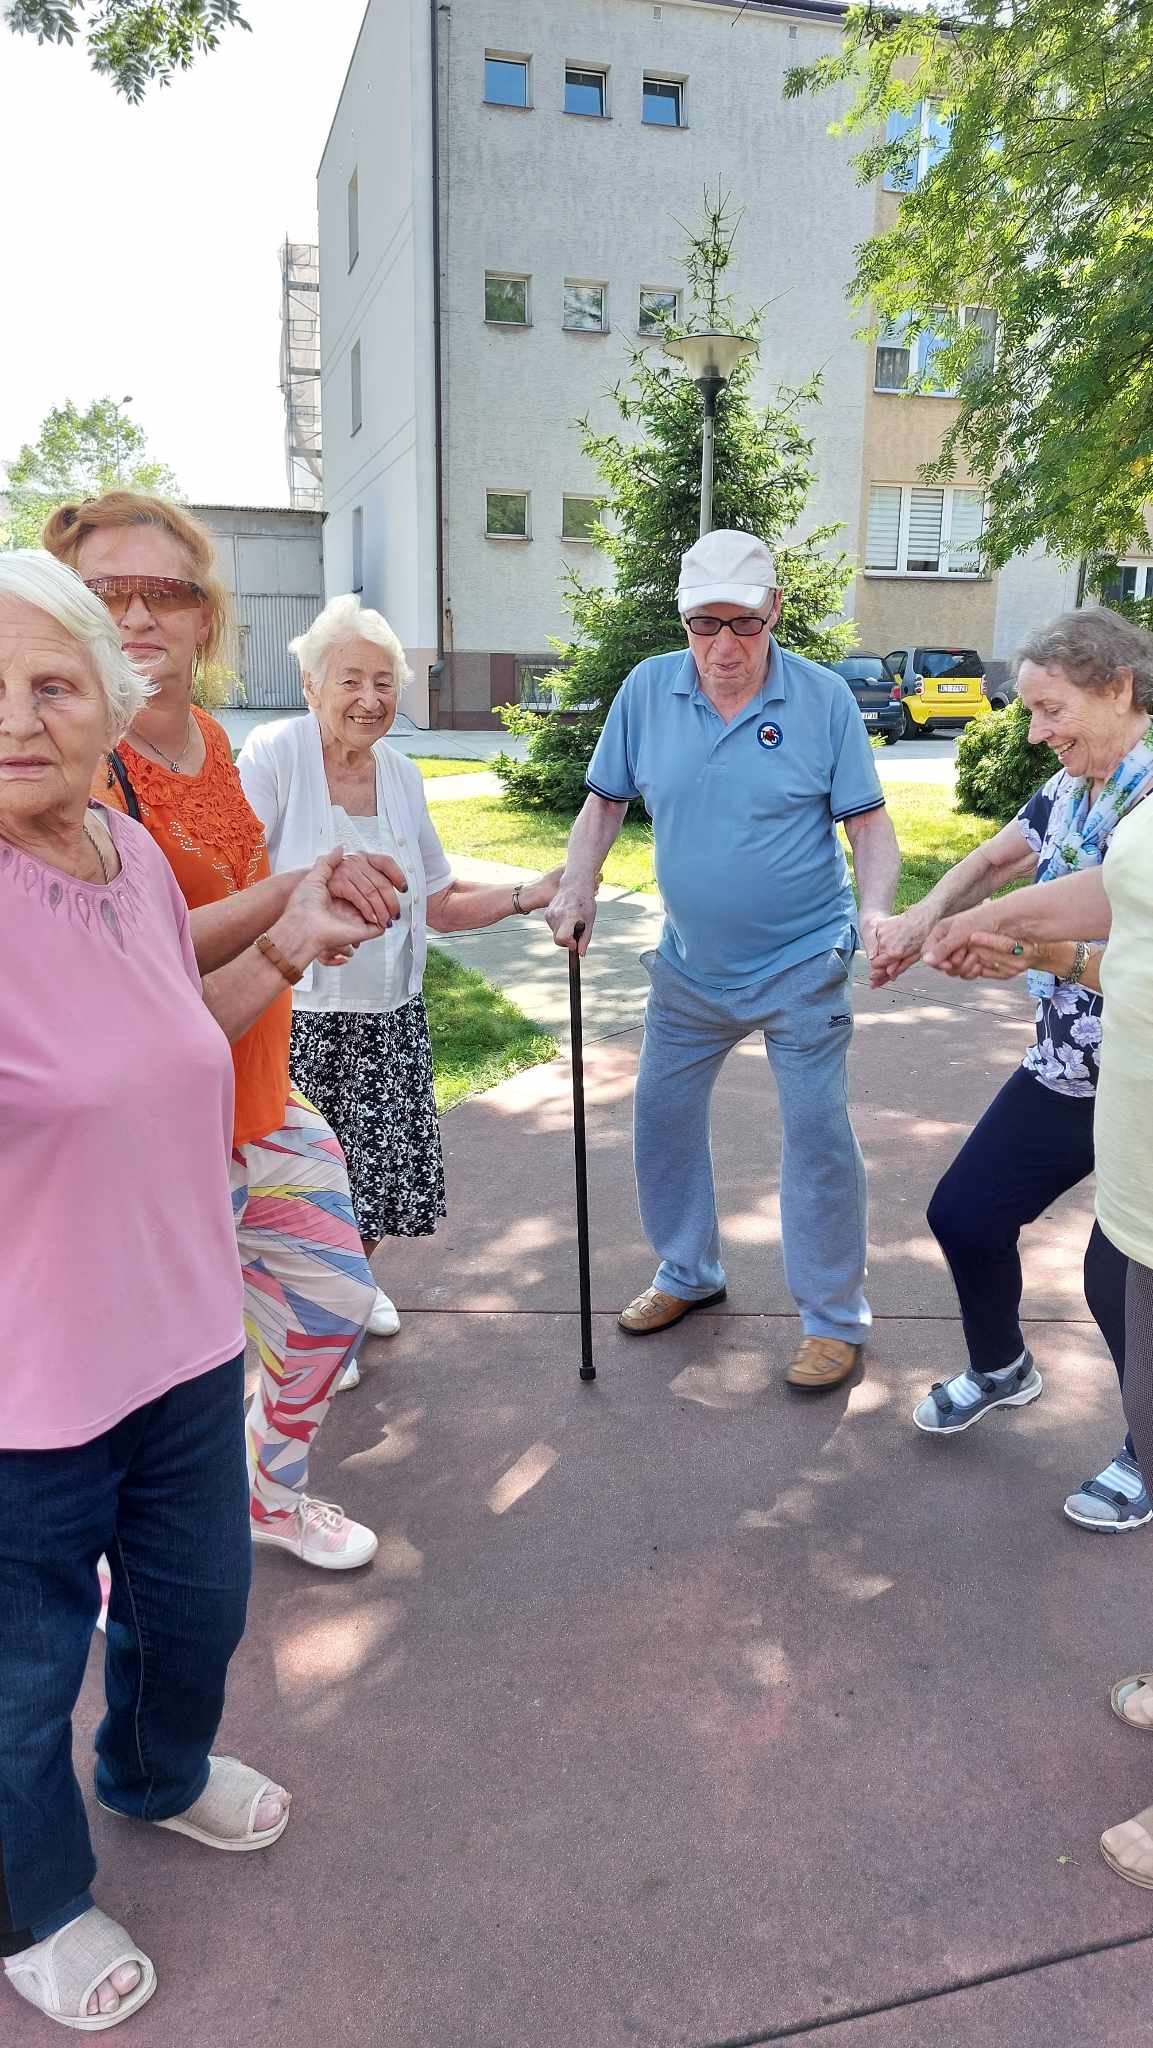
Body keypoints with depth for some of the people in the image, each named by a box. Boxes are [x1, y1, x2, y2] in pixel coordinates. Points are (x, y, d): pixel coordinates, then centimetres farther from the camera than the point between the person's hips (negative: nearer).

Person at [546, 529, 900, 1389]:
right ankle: (688, 1273, 36)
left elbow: (868, 821, -6)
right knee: (662, 1114, 13)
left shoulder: (824, 697, -11)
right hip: (691, 964, 4)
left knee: (817, 1132, -1)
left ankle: (836, 1318, 17)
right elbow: (606, 801, 4)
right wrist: (579, 885, -12)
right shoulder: (647, 690, -4)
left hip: (801, 964, -4)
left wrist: (876, 907, -24)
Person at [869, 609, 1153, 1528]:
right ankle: (1001, 1368, 40)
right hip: (1065, 1073, 8)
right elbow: (993, 860, 15)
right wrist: (922, 917, -2)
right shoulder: (1069, 790, 3)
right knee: (965, 1214, 13)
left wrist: (1049, 951, -30)